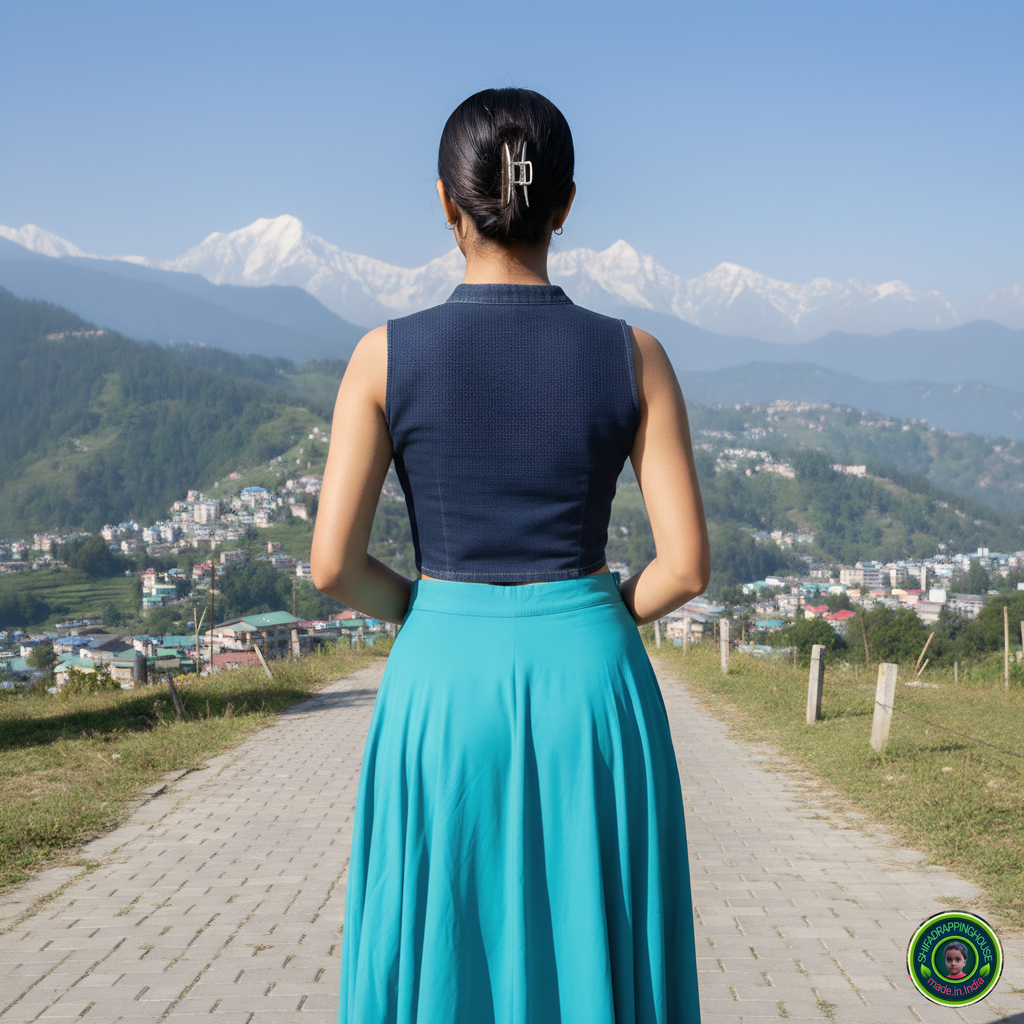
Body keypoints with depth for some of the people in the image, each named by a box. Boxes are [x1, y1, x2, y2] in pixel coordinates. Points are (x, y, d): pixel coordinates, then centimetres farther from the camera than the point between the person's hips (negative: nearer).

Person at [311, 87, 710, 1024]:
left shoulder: (388, 356, -6)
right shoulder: (634, 356, -4)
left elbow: (333, 564, -7)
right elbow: (688, 564, -6)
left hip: (446, 689, 0)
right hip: (591, 687, 1)